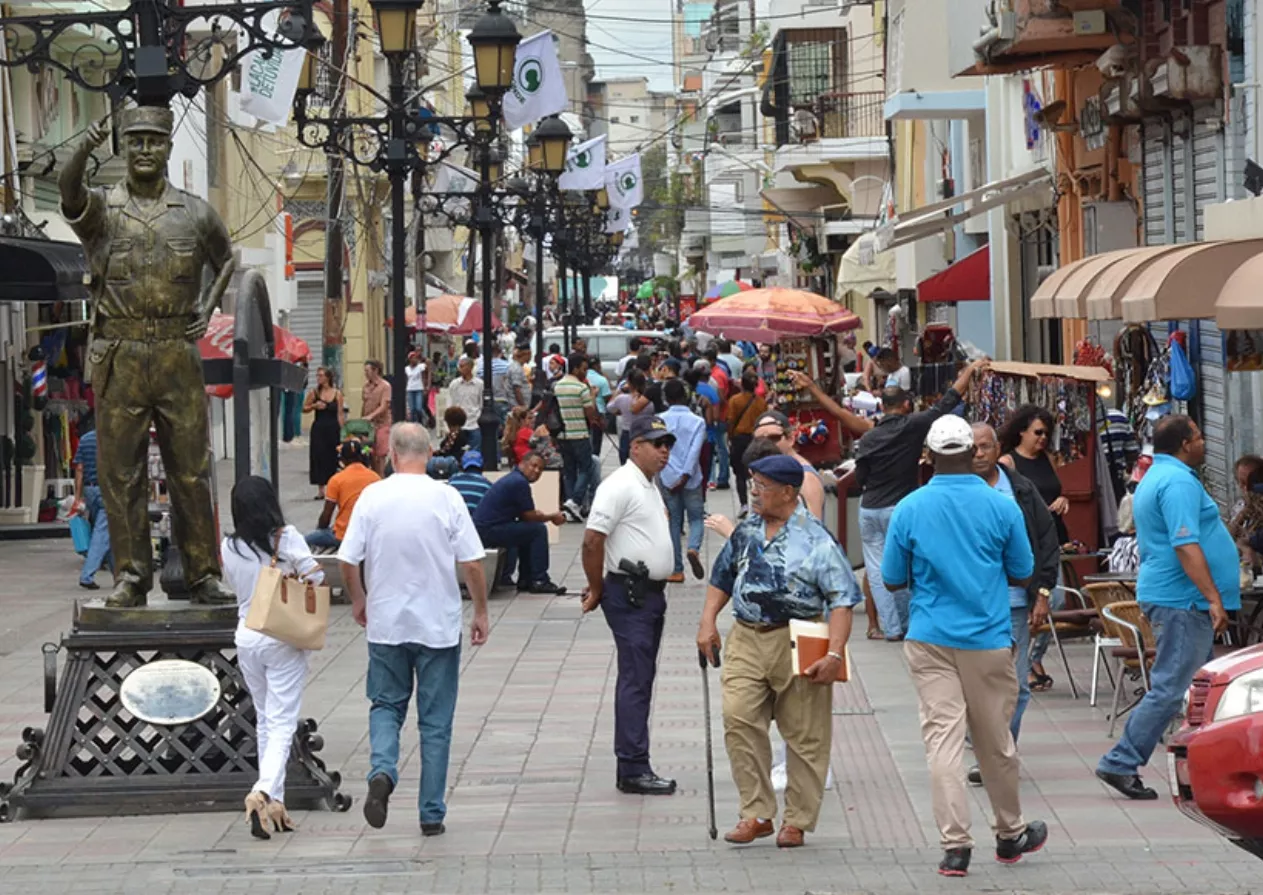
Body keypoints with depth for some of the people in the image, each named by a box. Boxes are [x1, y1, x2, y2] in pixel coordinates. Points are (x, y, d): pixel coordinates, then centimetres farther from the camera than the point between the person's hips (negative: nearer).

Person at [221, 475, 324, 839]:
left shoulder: (228, 549, -1)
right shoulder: (286, 538, -10)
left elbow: (235, 586, 11)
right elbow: (316, 577, -13)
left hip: (246, 639, 4)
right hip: (283, 640, -3)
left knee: (265, 720, 15)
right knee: (282, 723, -3)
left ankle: (274, 802, 16)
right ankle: (263, 791, -24)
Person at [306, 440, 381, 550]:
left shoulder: (337, 480, -8)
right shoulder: (376, 478, 2)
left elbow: (326, 515, -4)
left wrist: (320, 529, 15)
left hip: (343, 536, -5)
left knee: (307, 539, 15)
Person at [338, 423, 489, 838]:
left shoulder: (372, 496, -5)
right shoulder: (446, 498, -8)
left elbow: (348, 561, -3)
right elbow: (471, 562, -8)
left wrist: (358, 600, 16)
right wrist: (480, 612, 5)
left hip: (386, 623, 1)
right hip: (439, 625, -1)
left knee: (386, 705, 17)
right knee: (435, 721, 7)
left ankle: (382, 771, -10)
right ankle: (431, 814, 9)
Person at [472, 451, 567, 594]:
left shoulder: (513, 478, 17)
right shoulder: (519, 482, -14)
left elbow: (524, 515, 23)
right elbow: (530, 516, -10)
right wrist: (552, 517, 6)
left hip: (482, 529, 10)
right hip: (489, 531, -10)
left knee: (528, 531, 26)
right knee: (538, 530, -6)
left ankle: (525, 580, 26)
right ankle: (539, 581, -4)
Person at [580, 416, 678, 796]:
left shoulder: (650, 486, 18)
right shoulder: (620, 486, -14)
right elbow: (592, 540, -19)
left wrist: (600, 586, 18)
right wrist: (597, 589, -10)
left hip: (651, 593, 10)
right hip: (629, 595, -10)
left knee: (641, 680, 11)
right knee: (635, 681, -10)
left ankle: (631, 765, 16)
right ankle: (634, 770, -10)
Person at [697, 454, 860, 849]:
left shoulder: (815, 540, -9)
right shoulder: (747, 530, 10)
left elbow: (841, 601, -10)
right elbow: (723, 577, 23)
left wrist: (835, 654, -18)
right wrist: (707, 622, 10)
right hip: (747, 639, 5)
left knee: (804, 734, 4)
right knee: (738, 719, -9)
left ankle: (797, 820, 17)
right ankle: (756, 813, 1)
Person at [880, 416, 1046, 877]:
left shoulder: (909, 509, -4)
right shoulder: (1001, 506, -5)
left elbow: (893, 579, 4)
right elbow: (1022, 574, 4)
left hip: (930, 640, 0)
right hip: (988, 640, 0)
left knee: (942, 739, 0)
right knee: (995, 742, 11)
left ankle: (955, 844, -7)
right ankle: (1011, 834, 27)